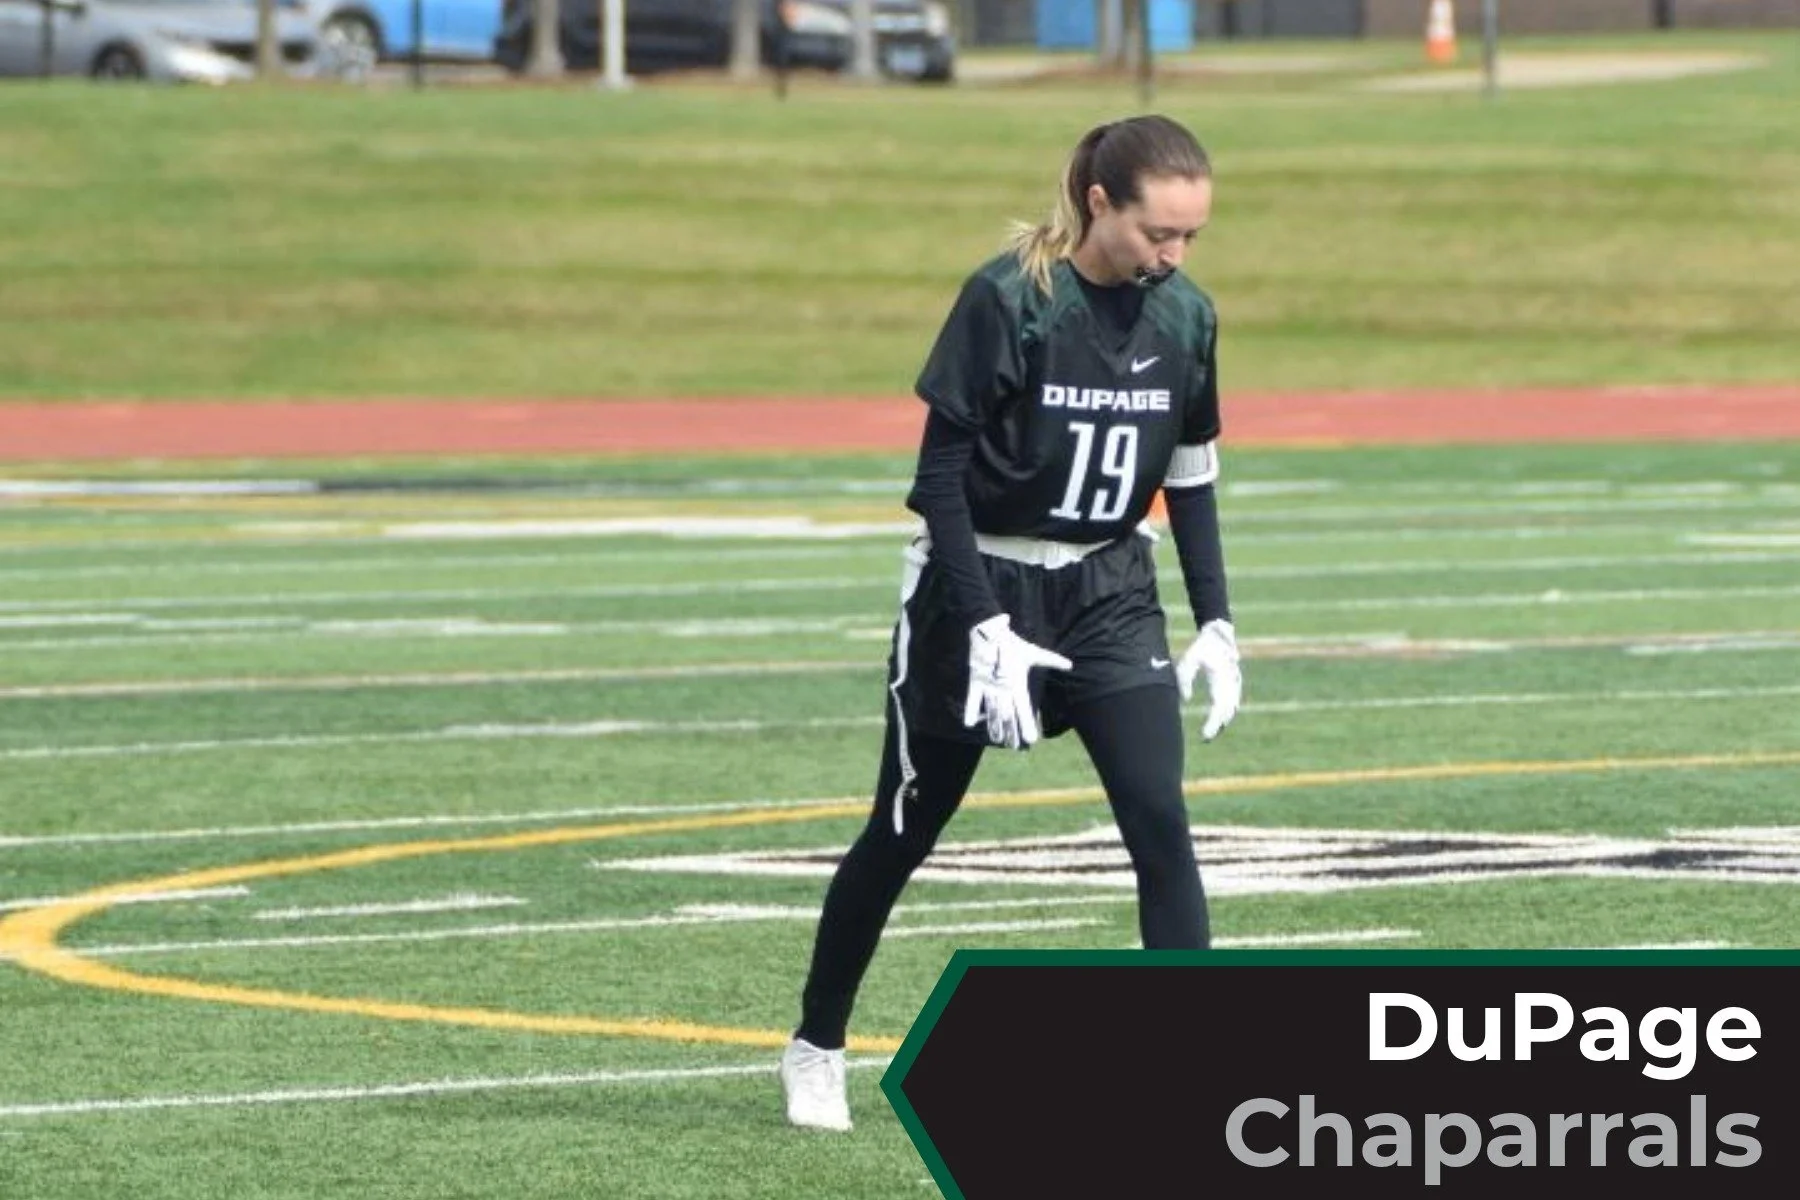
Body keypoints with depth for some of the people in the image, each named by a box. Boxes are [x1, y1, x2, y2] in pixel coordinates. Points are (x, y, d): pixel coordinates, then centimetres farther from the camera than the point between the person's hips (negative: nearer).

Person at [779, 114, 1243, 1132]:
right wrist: (985, 629, -20)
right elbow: (941, 474, -16)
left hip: (1109, 592, 4)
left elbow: (1191, 476, 9)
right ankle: (816, 1047, 31)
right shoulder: (1007, 301, -18)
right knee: (906, 829, 11)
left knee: (1161, 823, -13)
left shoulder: (1186, 317, -3)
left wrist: (1216, 622, 4)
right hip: (977, 587, -3)